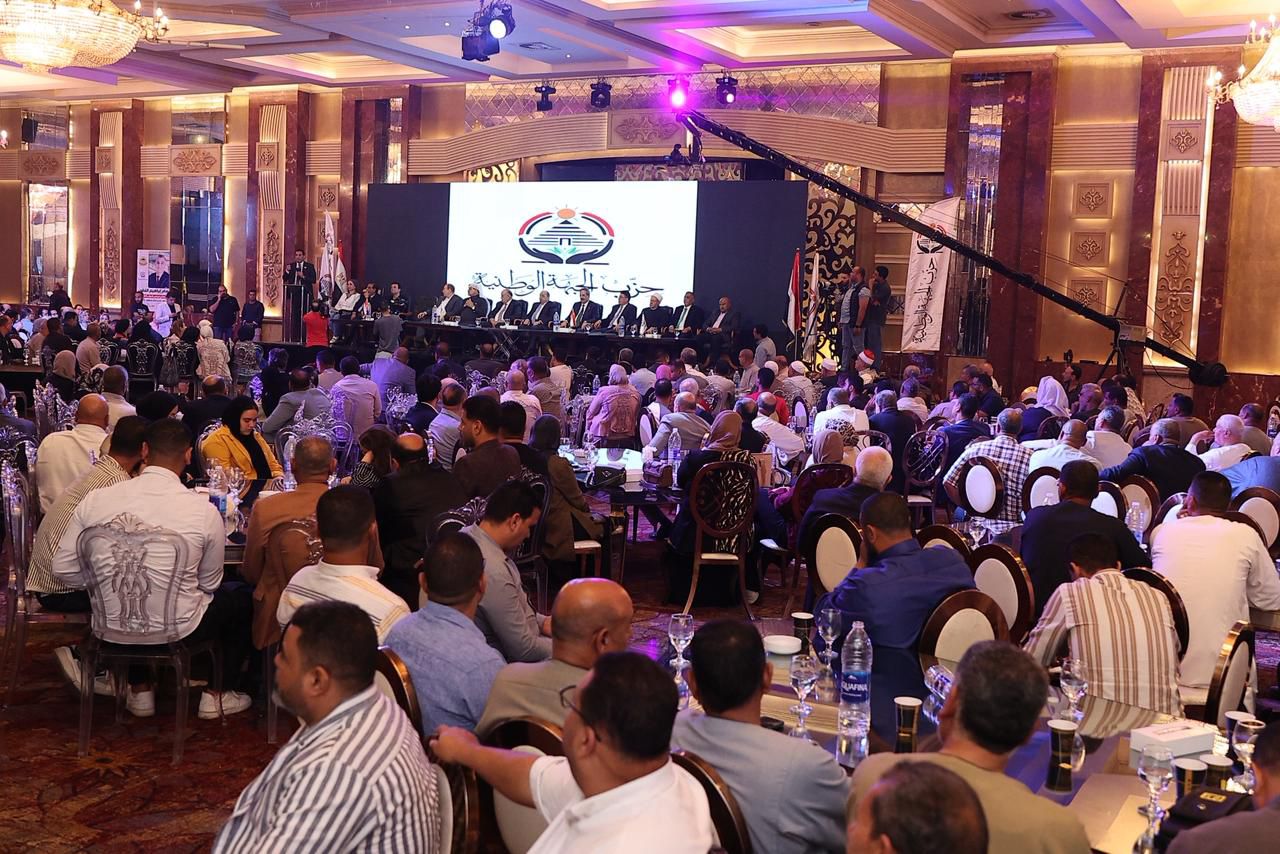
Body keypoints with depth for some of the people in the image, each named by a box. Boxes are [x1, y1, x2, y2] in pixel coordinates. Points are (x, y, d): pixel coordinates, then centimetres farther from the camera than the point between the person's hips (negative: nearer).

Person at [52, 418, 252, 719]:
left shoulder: (96, 500, -11)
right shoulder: (204, 511, -17)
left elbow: (63, 569, -3)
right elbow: (209, 584, -3)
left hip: (111, 629, 3)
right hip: (177, 631, -3)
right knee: (242, 598, 25)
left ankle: (140, 691, 41)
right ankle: (218, 694, 29)